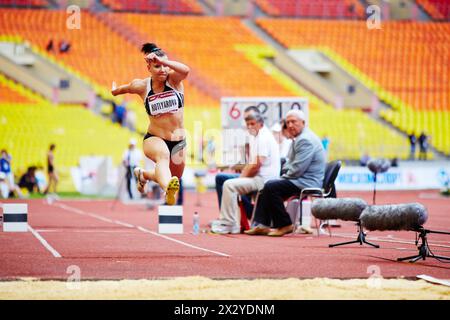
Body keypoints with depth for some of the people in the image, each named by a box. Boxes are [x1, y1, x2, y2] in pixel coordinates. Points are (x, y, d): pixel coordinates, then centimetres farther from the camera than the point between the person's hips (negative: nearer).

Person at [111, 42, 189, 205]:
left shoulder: (174, 79, -9)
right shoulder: (142, 86, -4)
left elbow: (185, 70, -34)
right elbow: (126, 88, 21)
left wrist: (162, 60, -44)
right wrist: (115, 90, 40)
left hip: (178, 141, 3)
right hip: (154, 138, -3)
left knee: (175, 178, 20)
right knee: (163, 155, -39)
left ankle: (143, 174, 49)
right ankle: (168, 189, -70)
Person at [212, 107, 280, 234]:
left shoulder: (264, 137, -13)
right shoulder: (255, 137, 20)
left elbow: (256, 166, -19)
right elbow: (250, 164, 24)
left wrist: (242, 177, -7)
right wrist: (240, 177, 10)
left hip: (264, 179, -11)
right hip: (259, 179, 11)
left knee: (229, 185, -20)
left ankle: (228, 224, -18)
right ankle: (234, 224, 8)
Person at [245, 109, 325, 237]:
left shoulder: (305, 140, -18)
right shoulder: (300, 138, 18)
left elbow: (297, 169, -23)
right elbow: (290, 163, 24)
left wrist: (284, 177, -8)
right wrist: (283, 174, 6)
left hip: (307, 182, -12)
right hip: (301, 180, 12)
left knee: (271, 187, -22)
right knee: (266, 187, 10)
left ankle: (285, 225, -12)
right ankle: (261, 225, 2)